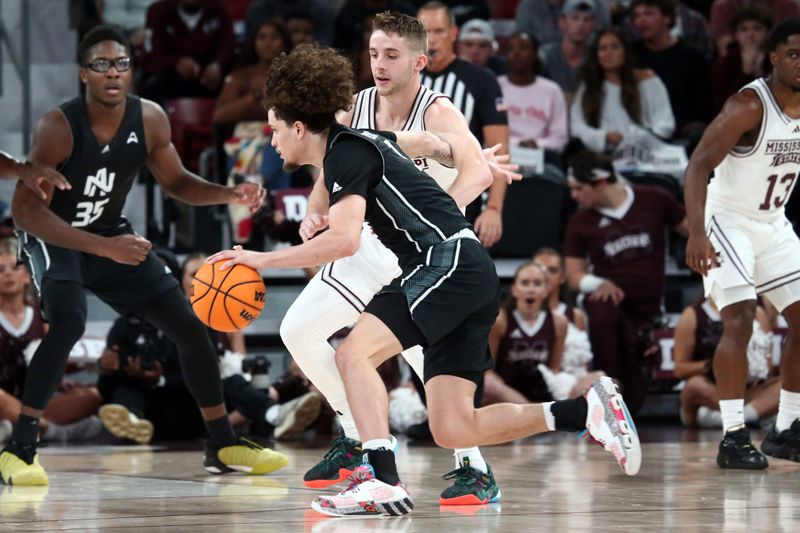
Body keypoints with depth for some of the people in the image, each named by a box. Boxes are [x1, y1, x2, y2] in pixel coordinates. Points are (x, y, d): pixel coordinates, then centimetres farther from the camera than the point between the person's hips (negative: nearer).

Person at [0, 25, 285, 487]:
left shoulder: (150, 120, -13)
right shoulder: (60, 128, -29)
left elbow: (176, 182, 5)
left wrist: (230, 195, -15)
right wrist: (104, 247, -41)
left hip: (112, 236, 6)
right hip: (55, 238, -6)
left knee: (189, 325, 2)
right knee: (69, 321, -33)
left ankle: (224, 445, 17)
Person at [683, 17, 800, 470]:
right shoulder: (750, 105, -23)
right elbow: (699, 165, -30)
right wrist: (696, 233, -41)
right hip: (728, 220, -7)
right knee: (740, 321, -19)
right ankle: (733, 437, -17)